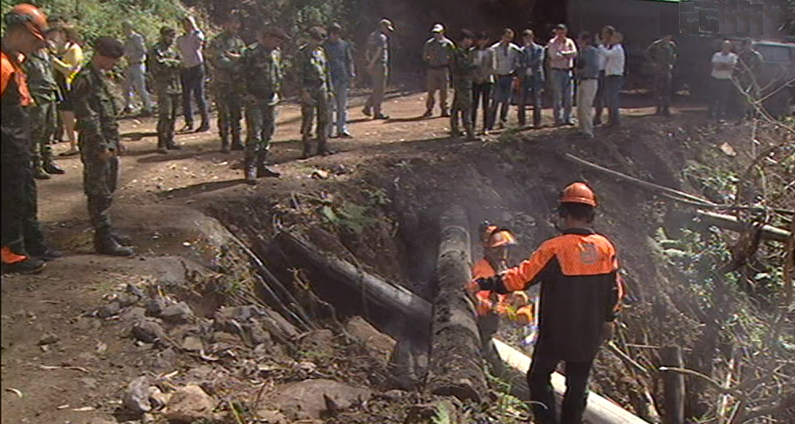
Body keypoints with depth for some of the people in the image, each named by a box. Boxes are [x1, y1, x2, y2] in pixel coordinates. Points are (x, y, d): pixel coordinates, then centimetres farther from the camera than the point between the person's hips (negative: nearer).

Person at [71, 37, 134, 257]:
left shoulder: (101, 76, 15)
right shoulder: (85, 79, -15)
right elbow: (87, 117, -20)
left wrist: (116, 140, 21)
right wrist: (101, 146, -21)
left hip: (108, 144, 10)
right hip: (96, 147, -10)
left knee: (107, 190, 15)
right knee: (99, 193, -5)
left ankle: (104, 230, 26)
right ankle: (103, 240, -1)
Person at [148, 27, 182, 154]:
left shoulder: (172, 49, 18)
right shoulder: (156, 50, -8)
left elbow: (180, 64, 14)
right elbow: (160, 66, -18)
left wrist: (168, 62, -3)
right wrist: (173, 63, -4)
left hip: (175, 86, 8)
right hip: (164, 87, -8)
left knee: (173, 116, 11)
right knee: (165, 116, -11)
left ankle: (170, 140, 19)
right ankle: (161, 144, -8)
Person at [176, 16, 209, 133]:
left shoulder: (196, 36, -3)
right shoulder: (179, 39, 13)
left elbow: (200, 38, -24)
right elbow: (180, 53, 19)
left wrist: (193, 26, -14)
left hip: (197, 68, -6)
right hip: (185, 69, 6)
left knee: (199, 96, -6)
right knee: (185, 96, 5)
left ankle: (205, 123, 1)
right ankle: (189, 123, 13)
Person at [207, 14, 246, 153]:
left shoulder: (238, 40, 12)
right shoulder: (217, 42, -7)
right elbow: (220, 61, -17)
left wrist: (229, 55, -13)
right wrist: (236, 62, -13)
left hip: (236, 82, 5)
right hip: (222, 83, -5)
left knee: (236, 113, 8)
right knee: (224, 114, -2)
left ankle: (236, 141, 16)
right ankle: (225, 143, 5)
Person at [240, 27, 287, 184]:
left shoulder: (276, 53, 11)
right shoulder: (251, 53, -13)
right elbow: (242, 74, -12)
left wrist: (277, 90, 14)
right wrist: (247, 94, -14)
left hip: (271, 100, 8)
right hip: (255, 100, -8)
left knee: (268, 134, 12)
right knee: (254, 135, -9)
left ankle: (261, 166, 22)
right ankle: (250, 170, -4)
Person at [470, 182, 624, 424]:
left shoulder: (555, 248, -19)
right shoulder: (606, 247, -2)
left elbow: (522, 277, -19)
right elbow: (615, 289, 6)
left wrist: (484, 284, -12)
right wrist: (608, 319, 20)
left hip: (556, 333, -4)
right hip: (590, 335, 5)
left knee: (539, 377, 11)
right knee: (578, 384, 16)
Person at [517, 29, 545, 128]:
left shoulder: (539, 49, 7)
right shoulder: (522, 50, 13)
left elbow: (539, 61, -6)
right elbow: (520, 62, 2)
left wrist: (528, 66, -7)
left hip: (536, 78, -2)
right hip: (524, 78, 2)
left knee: (536, 101, -1)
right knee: (522, 101, -1)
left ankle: (537, 122, 4)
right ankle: (522, 122, 8)